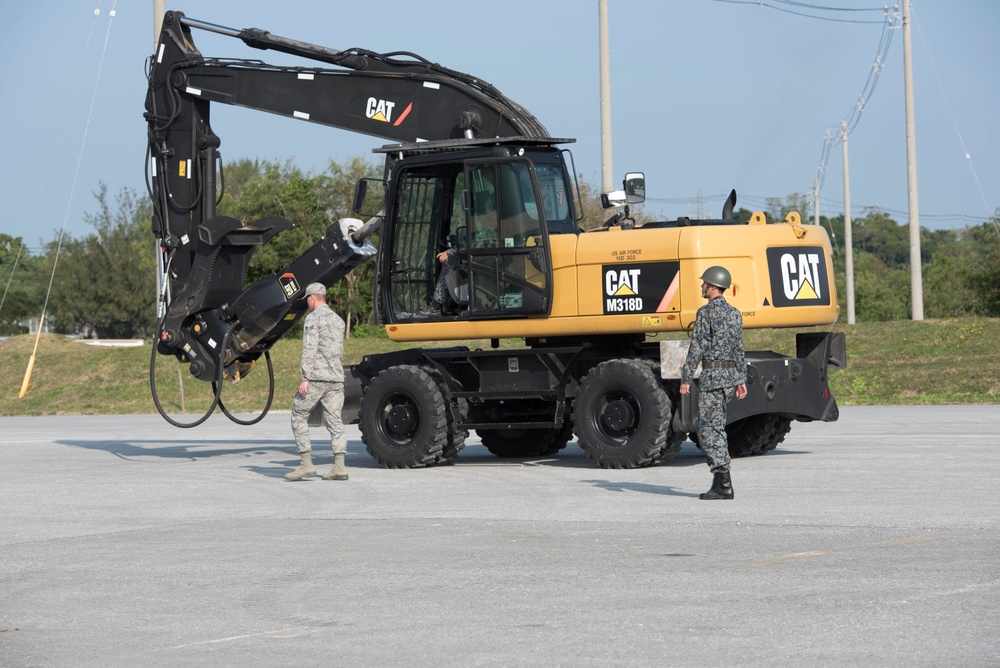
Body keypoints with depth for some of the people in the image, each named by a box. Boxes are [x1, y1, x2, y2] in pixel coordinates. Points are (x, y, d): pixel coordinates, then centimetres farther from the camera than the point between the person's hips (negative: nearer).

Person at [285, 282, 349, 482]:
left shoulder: (313, 318, -8)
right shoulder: (337, 319, 17)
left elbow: (310, 350, -15)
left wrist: (305, 379, -17)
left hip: (317, 376, -7)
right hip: (336, 377, 7)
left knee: (299, 417, 1)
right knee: (335, 421, 4)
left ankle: (306, 464, -6)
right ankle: (339, 467, -3)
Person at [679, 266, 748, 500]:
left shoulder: (706, 313, -11)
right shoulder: (734, 314, 13)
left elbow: (697, 348, -15)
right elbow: (739, 349, 16)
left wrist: (686, 378, -12)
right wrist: (741, 380, 19)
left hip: (712, 374, -8)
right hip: (731, 374, 8)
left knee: (709, 430, -6)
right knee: (714, 427, 16)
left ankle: (723, 484, -12)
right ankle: (721, 480, 14)